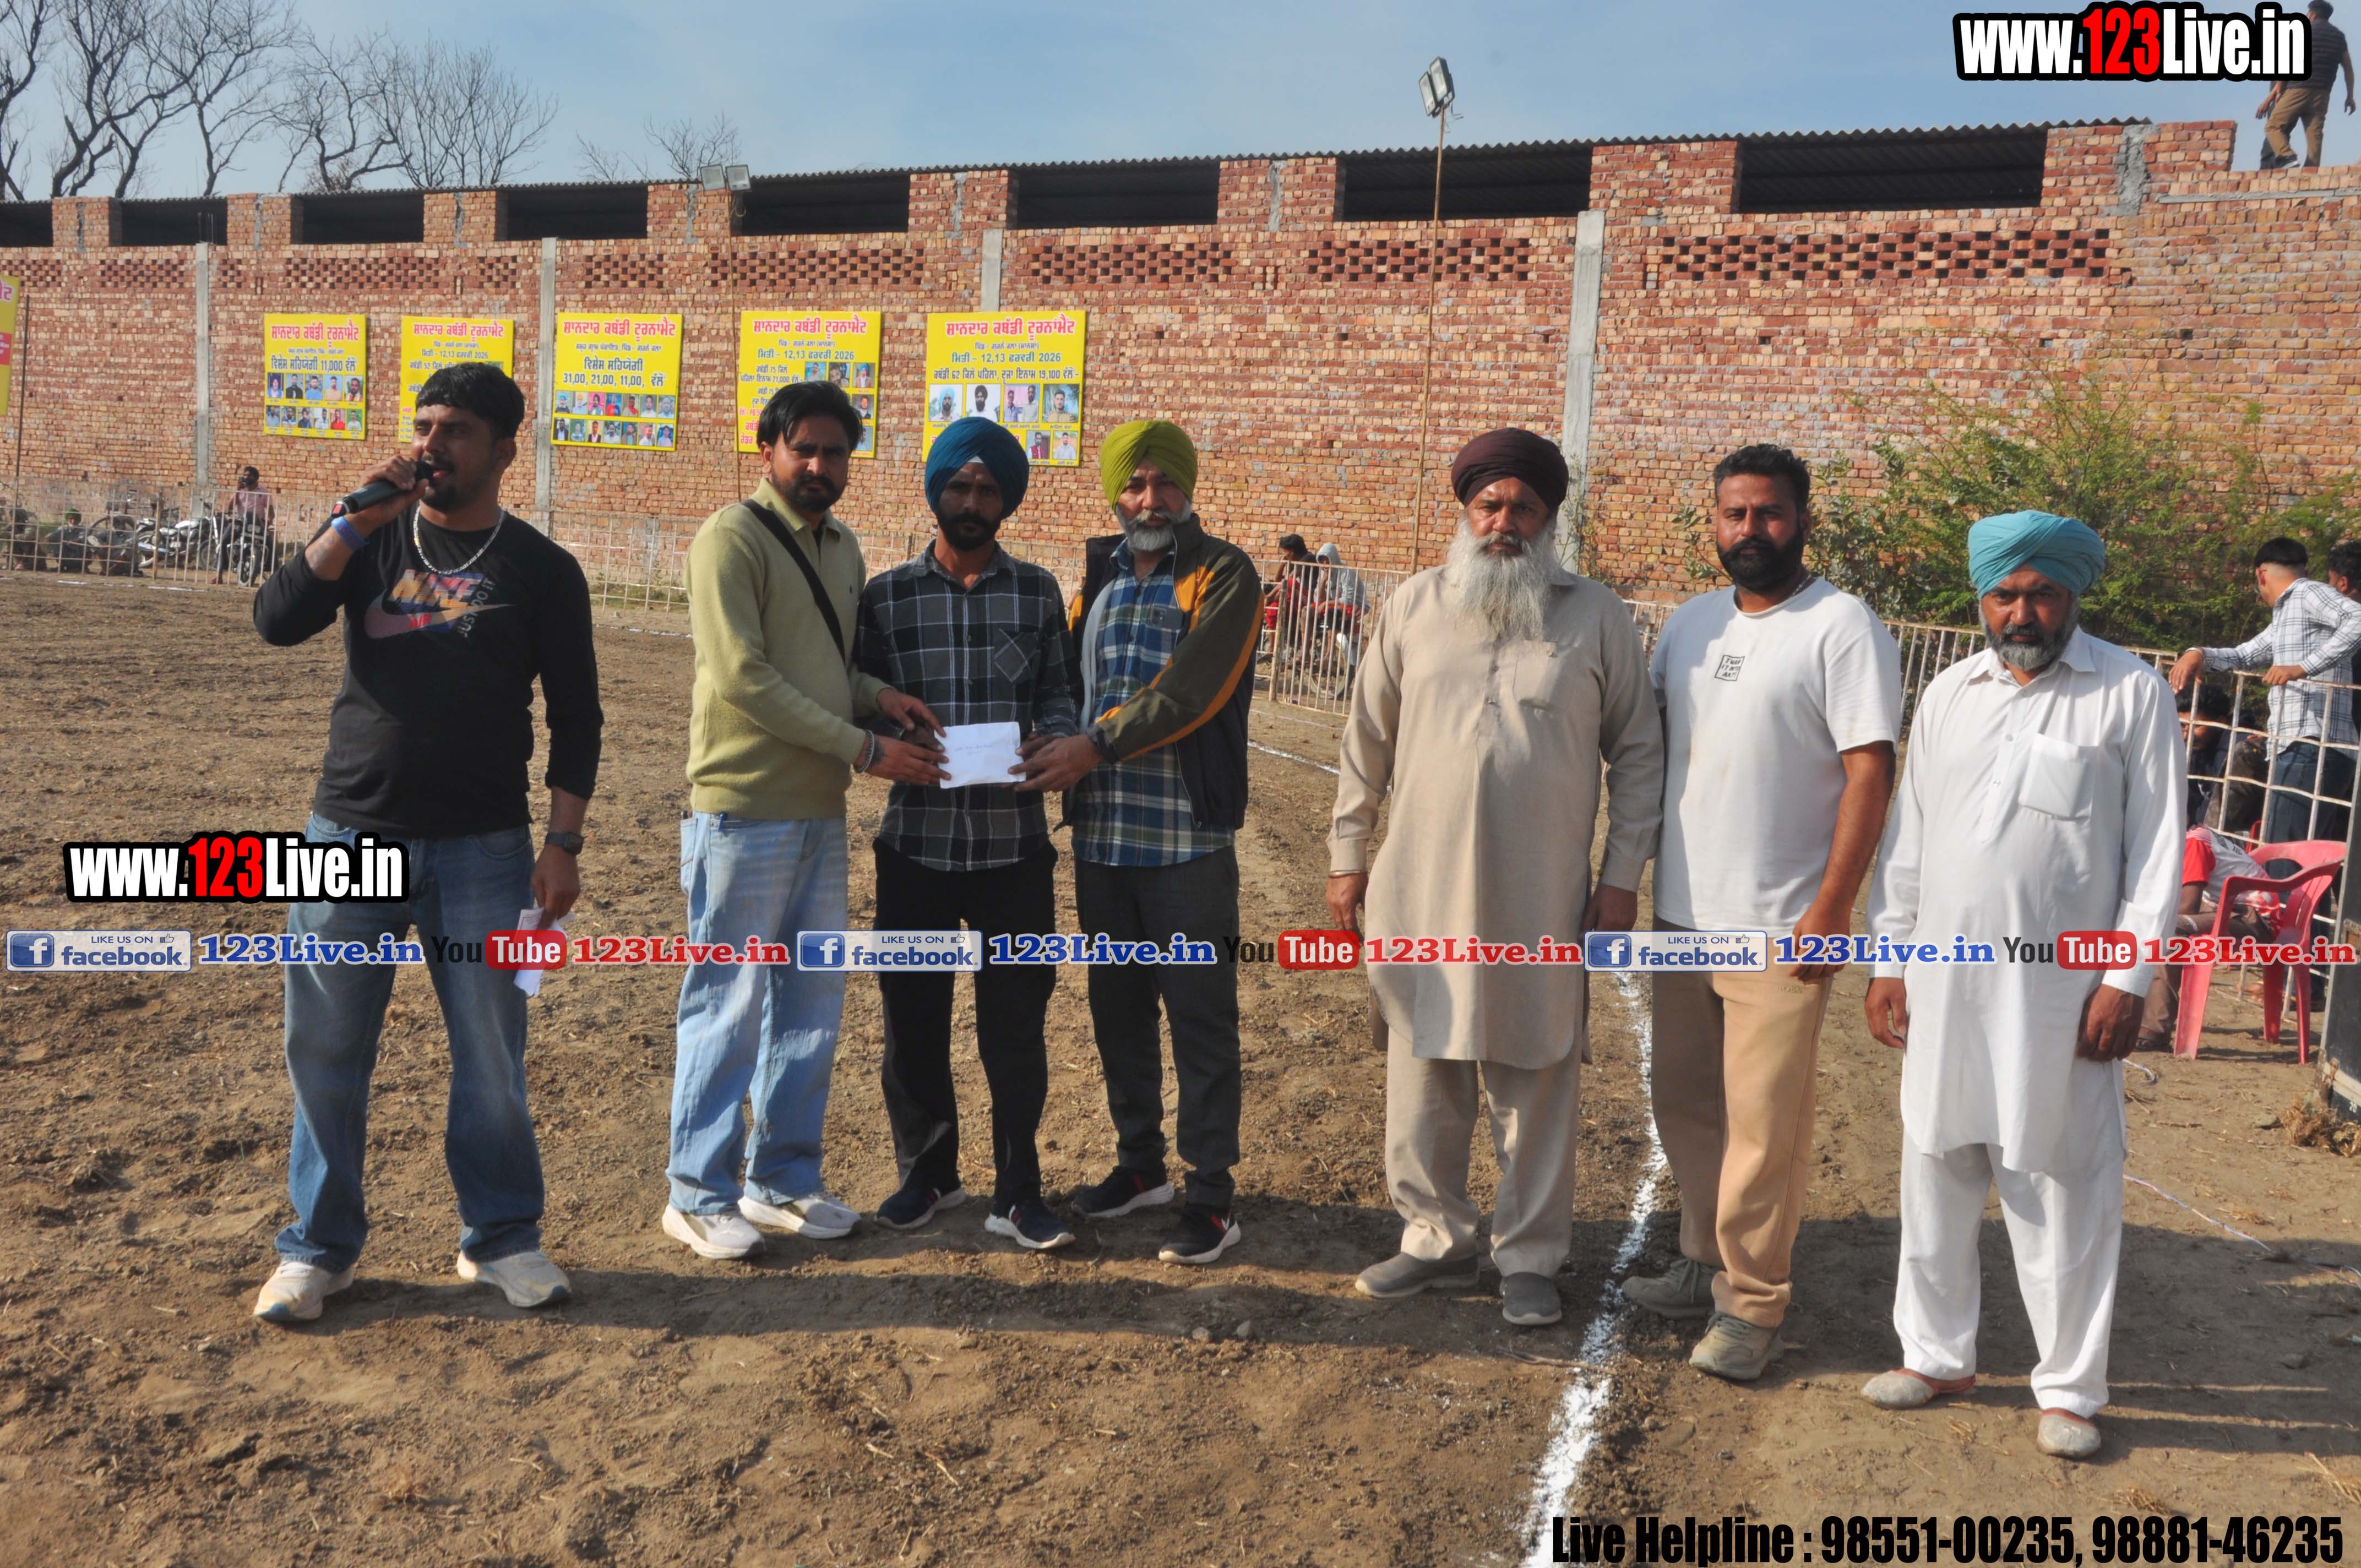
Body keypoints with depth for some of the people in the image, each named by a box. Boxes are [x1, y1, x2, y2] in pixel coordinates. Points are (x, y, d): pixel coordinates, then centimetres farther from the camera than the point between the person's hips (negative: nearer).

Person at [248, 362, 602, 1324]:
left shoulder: (540, 569, 2)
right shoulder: (370, 541, 8)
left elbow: (575, 718, 1)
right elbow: (278, 621, -7)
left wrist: (563, 843, -6)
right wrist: (358, 520, -14)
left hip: (482, 849, -2)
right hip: (349, 836, 2)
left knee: (491, 1055, 4)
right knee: (325, 1053, 7)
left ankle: (501, 1236, 21)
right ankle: (319, 1246, 22)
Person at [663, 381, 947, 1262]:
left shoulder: (843, 548, 14)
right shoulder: (732, 538, -10)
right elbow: (744, 677, -18)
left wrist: (877, 694, -2)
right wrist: (865, 750, -19)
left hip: (820, 811, 8)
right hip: (743, 813, -8)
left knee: (812, 1002, 12)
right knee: (729, 1004, 0)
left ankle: (783, 1179, 25)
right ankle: (699, 1195, 13)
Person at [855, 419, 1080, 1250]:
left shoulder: (1037, 592, 5)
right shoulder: (885, 595, 3)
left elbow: (1055, 693, 8)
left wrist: (1058, 744, -13)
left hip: (1013, 844, 0)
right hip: (916, 840, 0)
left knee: (1016, 1024, 5)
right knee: (912, 1021, 10)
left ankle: (1017, 1193, 19)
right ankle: (927, 1174, 30)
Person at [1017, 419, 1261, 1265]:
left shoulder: (1223, 576, -6)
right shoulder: (1099, 574, 13)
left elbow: (1189, 692, -17)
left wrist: (1097, 746, -20)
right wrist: (1051, 743, -2)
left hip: (1187, 837, -6)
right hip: (1100, 831, 6)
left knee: (1199, 1013, 0)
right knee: (1117, 1003, 15)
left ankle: (1212, 1194, 10)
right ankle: (1140, 1162, 31)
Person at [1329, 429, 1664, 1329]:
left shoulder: (1596, 617, 1)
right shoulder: (1415, 606, 5)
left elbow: (1638, 753, 4)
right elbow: (1367, 740, 10)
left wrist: (1622, 876, 0)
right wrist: (1347, 855, 8)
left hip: (1541, 900, -2)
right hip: (1422, 892, 2)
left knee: (1538, 1085, 7)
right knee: (1422, 1076, 10)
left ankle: (1530, 1258, 23)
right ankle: (1436, 1239, 28)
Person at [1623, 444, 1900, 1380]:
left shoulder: (1842, 629, -8)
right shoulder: (1691, 624, 11)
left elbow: (1870, 774, -13)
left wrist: (1832, 910, -18)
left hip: (1781, 929, -7)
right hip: (1681, 915, 7)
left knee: (1765, 1124, 0)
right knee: (1683, 1102, 16)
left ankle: (1753, 1306, 13)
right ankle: (1705, 1264, 33)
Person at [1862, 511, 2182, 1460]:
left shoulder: (2130, 695, -2)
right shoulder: (1948, 694, 10)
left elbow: (2156, 850, -3)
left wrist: (2127, 980, -9)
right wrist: (1888, 960, 8)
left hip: (2061, 989, -4)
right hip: (1945, 983, 4)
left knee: (2064, 1192, 4)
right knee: (1937, 1174, 12)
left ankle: (2070, 1389, 20)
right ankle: (1937, 1355, 28)